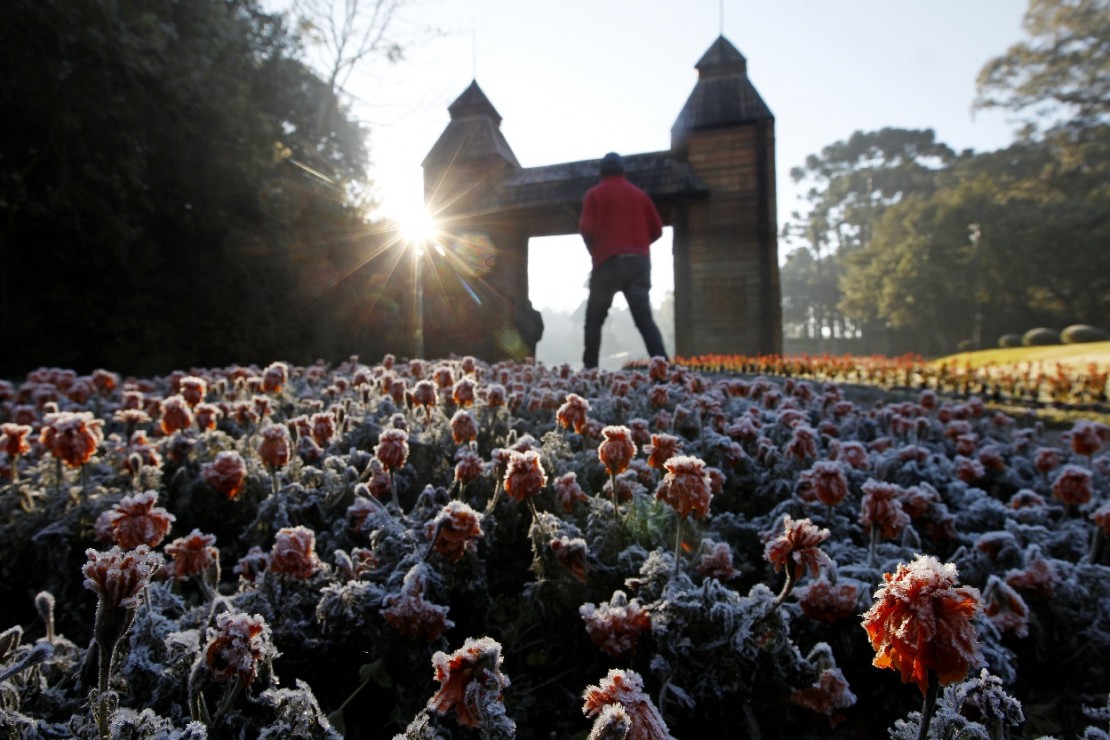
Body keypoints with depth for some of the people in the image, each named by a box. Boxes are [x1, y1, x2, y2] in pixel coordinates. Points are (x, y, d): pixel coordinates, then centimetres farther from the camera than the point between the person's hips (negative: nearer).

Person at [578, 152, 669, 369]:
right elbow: (656, 229, 12)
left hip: (608, 262, -3)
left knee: (594, 319, 7)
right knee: (645, 319, -2)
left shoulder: (595, 194, 6)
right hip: (639, 262, 3)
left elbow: (587, 229, -4)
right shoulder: (640, 194, 17)